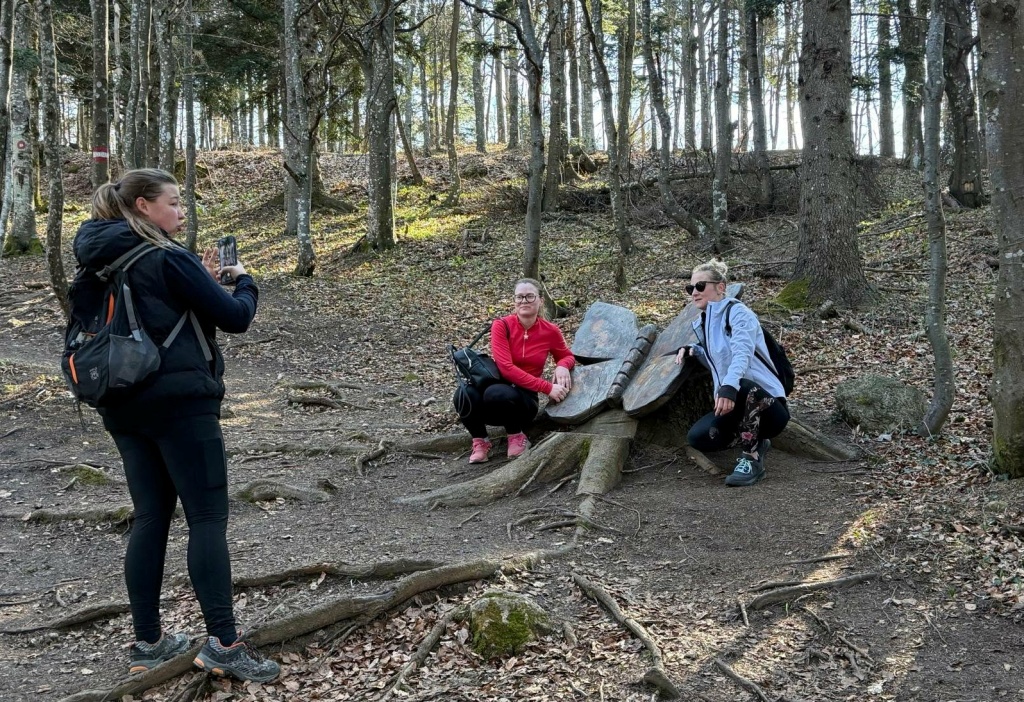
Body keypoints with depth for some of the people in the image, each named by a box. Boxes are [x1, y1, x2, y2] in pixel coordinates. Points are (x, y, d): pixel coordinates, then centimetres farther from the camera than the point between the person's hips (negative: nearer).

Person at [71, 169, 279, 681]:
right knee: (208, 517, -5)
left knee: (150, 517, 11)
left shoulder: (98, 264, 12)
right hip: (179, 402, -8)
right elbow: (234, 318, -10)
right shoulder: (168, 259, -12)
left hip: (124, 406, 8)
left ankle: (148, 643, 15)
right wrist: (244, 281, 10)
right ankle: (222, 644, -6)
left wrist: (200, 281, 11)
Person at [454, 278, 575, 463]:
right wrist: (548, 388, -24)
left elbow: (567, 356, 16)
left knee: (497, 393, -36)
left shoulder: (550, 331, -4)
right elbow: (506, 368, -19)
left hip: (524, 399, 0)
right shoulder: (502, 325, -10)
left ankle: (517, 436, -5)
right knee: (464, 394, -34)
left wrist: (562, 367, -11)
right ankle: (480, 442, -4)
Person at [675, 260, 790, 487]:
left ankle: (751, 460, -22)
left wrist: (729, 386, -47)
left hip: (767, 405, -6)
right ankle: (755, 441, 5)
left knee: (741, 387, -40)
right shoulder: (702, 324, 13)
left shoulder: (738, 312, -10)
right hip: (736, 406, 6)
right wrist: (692, 350, 7)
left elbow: (742, 353, -28)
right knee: (698, 437, -20)